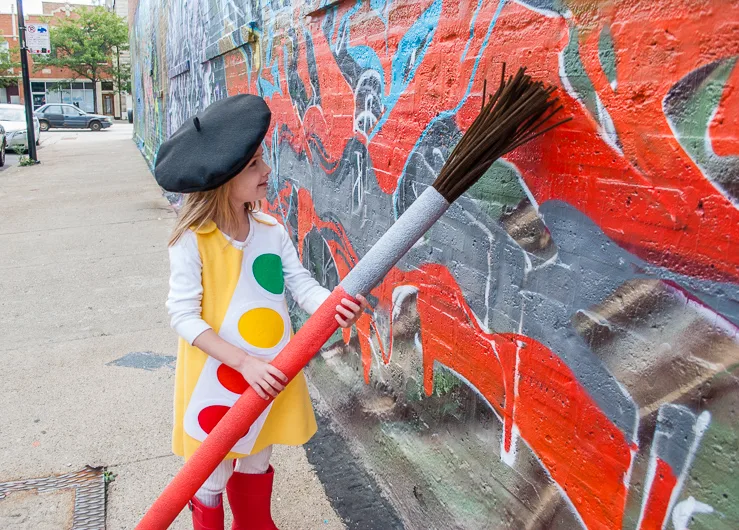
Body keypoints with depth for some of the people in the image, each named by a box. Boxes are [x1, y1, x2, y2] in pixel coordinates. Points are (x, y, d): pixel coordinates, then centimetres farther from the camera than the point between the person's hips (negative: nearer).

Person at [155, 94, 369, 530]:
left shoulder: (272, 231, -5)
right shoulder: (192, 242, -19)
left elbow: (302, 284, -9)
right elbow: (185, 317, -20)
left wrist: (332, 305, -32)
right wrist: (245, 363, -29)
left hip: (269, 378, 5)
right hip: (216, 383, -4)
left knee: (256, 466, 25)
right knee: (211, 481, 15)